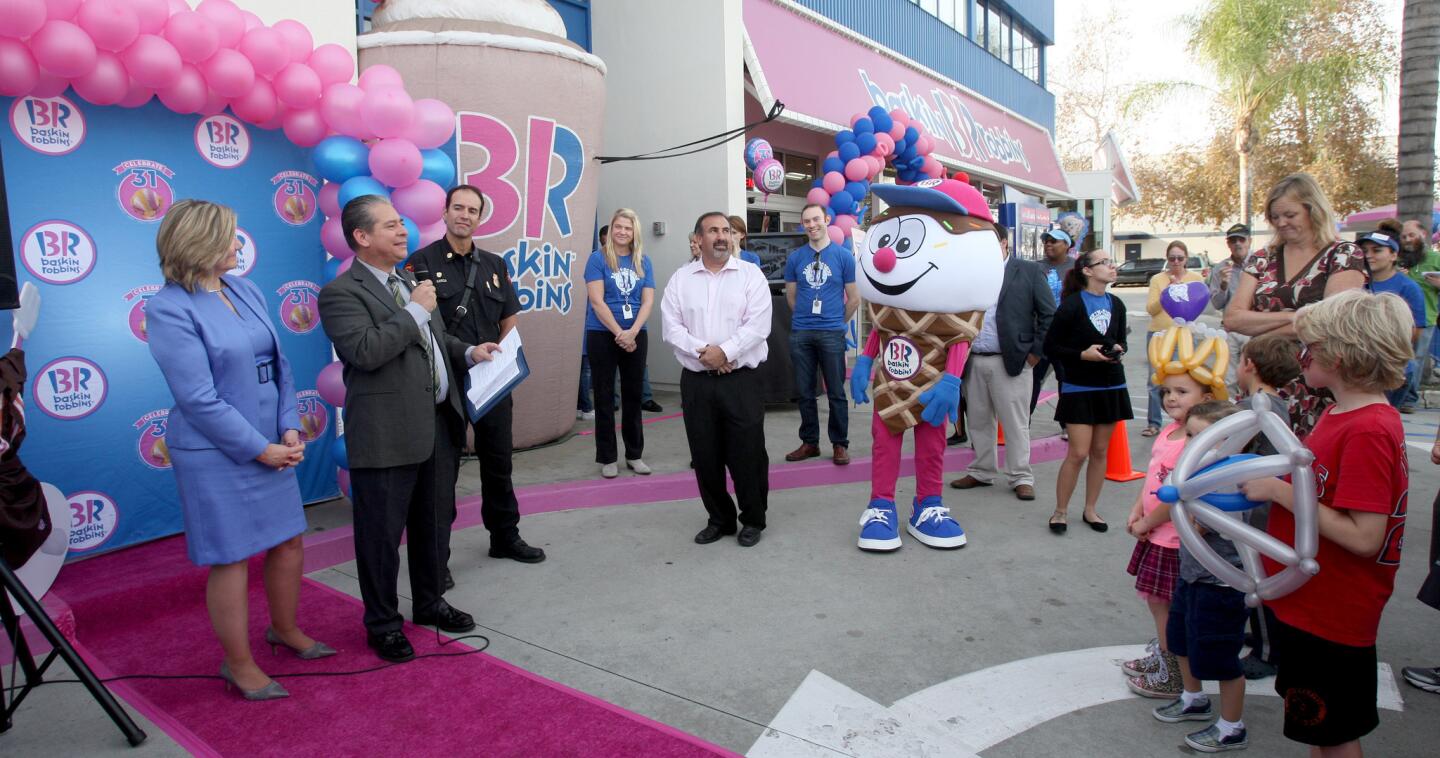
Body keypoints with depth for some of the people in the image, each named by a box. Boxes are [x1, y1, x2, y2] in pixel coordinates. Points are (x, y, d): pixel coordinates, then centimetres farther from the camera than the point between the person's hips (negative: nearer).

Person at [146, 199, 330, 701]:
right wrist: (259, 448, -14)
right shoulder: (170, 309, -13)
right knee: (232, 560, 6)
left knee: (289, 545, 16)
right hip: (216, 454, -6)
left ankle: (285, 630, 41)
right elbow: (199, 399, -17)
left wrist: (289, 429, -3)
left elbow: (279, 365, 7)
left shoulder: (245, 291, 6)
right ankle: (239, 664, 26)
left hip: (270, 446, 7)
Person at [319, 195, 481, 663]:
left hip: (438, 425, 8)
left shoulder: (410, 282, 15)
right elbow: (366, 350, -26)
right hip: (386, 436, -8)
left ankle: (430, 602, 39)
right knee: (382, 535, 7)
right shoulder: (341, 293, -11)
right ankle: (382, 625, 25)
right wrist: (416, 311, -18)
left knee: (435, 524, 20)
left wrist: (468, 352, 11)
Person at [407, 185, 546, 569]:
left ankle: (505, 536, 34)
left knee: (498, 461, 17)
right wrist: (465, 353, -17)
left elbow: (510, 320, 14)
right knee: (442, 469, 4)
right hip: (445, 382, -5)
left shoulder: (494, 264, 10)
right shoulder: (423, 262, -6)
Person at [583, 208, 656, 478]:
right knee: (605, 396, 3)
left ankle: (634, 454, 20)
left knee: (633, 394, 10)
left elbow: (648, 301, 1)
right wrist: (619, 334, -16)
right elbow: (597, 301, -11)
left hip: (636, 336, 4)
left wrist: (632, 332, -14)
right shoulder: (598, 258, -4)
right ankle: (607, 458, 11)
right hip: (603, 335, -3)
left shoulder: (643, 261, 7)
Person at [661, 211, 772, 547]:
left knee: (747, 453, 1)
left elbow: (757, 325, -9)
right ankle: (719, 519, 26)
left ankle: (753, 520, 20)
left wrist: (724, 351, -17)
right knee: (705, 455, 9)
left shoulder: (751, 275, 1)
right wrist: (702, 352, -15)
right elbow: (672, 327, -1)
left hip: (740, 380, -2)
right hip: (696, 381, 3)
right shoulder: (680, 279, 7)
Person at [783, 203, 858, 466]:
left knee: (836, 392, 2)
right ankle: (809, 442, 20)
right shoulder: (795, 257, 6)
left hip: (832, 333, -2)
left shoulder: (843, 256, 0)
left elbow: (854, 298, 5)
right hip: (800, 333, 3)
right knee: (805, 392, 9)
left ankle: (840, 444, 13)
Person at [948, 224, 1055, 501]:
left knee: (1015, 423, 3)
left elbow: (1049, 314, -1)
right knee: (979, 421, 13)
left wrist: (1036, 351, -5)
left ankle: (1021, 478, 13)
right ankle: (981, 472, 25)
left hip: (1009, 361, -4)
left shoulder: (1028, 270, 0)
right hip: (973, 362, 4)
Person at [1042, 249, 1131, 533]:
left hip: (1110, 386, 6)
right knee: (1078, 453, -6)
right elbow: (1050, 346, -8)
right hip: (1079, 388, -5)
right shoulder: (1071, 305, -11)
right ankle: (1060, 511, 10)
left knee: (1100, 451, 10)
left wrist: (1119, 350, -4)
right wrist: (1083, 354, -19)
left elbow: (1121, 339, 18)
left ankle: (1090, 510, 23)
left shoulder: (1116, 305, 5)